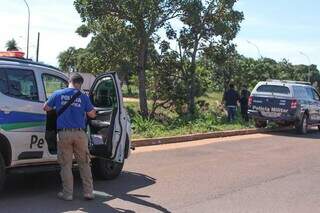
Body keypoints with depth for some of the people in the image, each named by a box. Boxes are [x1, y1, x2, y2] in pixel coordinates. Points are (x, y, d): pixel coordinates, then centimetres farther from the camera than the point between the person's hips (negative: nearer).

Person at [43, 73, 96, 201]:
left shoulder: (58, 94, 3)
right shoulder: (83, 97, 0)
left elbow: (46, 108, 14)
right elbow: (92, 114, 5)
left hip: (64, 134, 0)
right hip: (80, 133, 0)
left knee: (66, 165, 8)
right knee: (84, 164, 10)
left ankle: (67, 194, 11)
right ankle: (88, 192, 12)